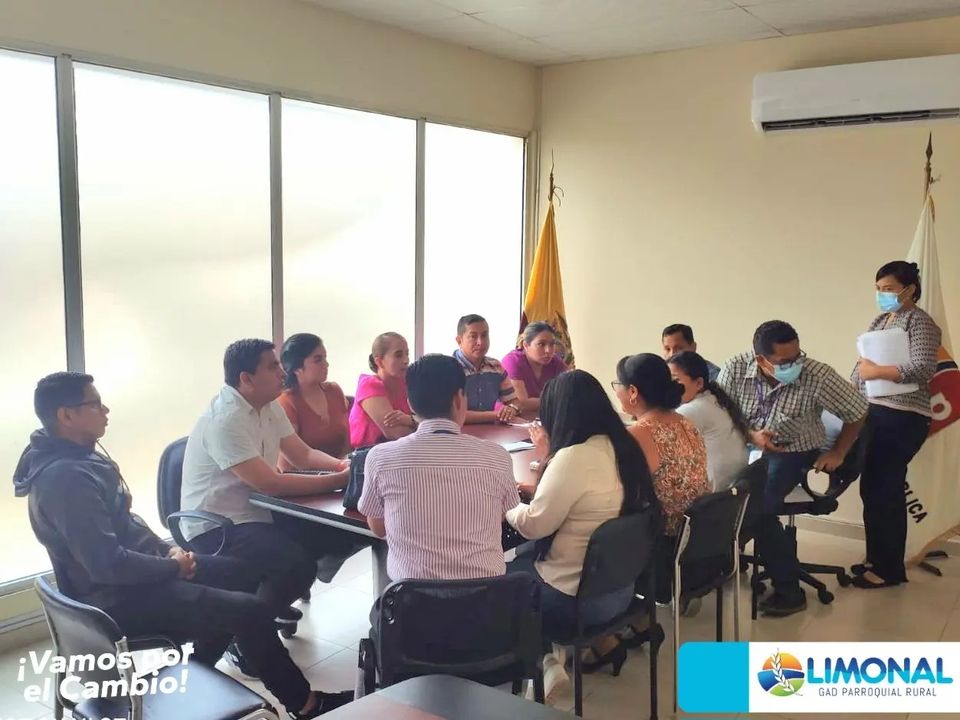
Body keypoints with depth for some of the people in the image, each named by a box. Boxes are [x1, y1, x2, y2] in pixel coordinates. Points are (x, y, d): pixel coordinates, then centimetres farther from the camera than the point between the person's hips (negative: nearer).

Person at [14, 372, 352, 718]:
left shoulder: (80, 458, 7)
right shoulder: (65, 477, -27)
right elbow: (108, 565, -31)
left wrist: (167, 548, 3)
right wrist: (174, 566, -16)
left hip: (133, 572, 11)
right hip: (118, 597, -11)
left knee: (242, 573, 18)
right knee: (251, 611, -13)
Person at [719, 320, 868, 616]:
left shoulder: (818, 376, -21)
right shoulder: (736, 369, -16)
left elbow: (858, 412, -5)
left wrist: (837, 453, -4)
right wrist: (751, 436, -23)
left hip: (793, 453, -3)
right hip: (745, 447, 3)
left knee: (756, 507, -27)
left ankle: (789, 590, -9)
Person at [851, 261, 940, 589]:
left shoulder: (920, 322, -8)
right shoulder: (880, 320, 16)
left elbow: (922, 369, -20)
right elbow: (865, 363, 17)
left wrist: (875, 371, -16)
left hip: (902, 418, -8)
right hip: (875, 413, 8)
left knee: (885, 490, -4)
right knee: (872, 488, 11)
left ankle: (890, 569, 7)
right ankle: (877, 558, 23)